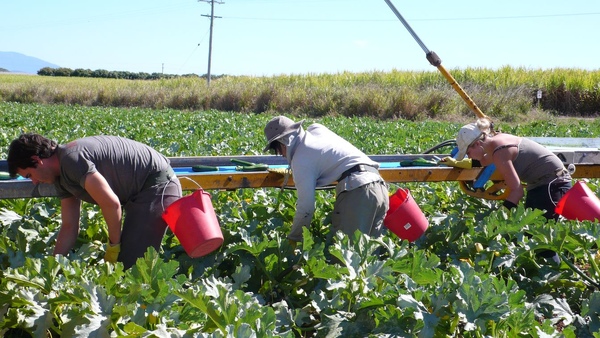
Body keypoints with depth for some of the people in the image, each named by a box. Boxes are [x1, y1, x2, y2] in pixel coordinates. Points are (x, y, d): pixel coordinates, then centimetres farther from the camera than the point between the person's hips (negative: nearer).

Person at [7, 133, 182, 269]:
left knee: (132, 261, -16)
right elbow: (69, 227, 13)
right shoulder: (61, 177, 11)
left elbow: (111, 203, -24)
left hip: (157, 185, -11)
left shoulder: (71, 159, -22)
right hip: (140, 193, 11)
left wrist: (114, 245, -11)